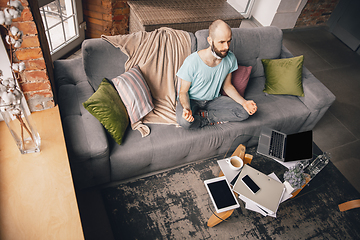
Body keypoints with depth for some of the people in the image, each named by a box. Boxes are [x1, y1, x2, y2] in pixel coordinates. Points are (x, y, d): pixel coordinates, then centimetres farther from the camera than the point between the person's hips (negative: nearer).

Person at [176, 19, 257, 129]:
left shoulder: (230, 58, -10)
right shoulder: (192, 62, -25)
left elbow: (227, 86, 3)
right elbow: (183, 91, -15)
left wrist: (244, 102, -11)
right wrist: (187, 109, -37)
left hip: (213, 99, 4)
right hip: (191, 100, -4)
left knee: (244, 112, -16)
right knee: (184, 121, -36)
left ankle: (203, 115, -11)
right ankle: (210, 120, -5)